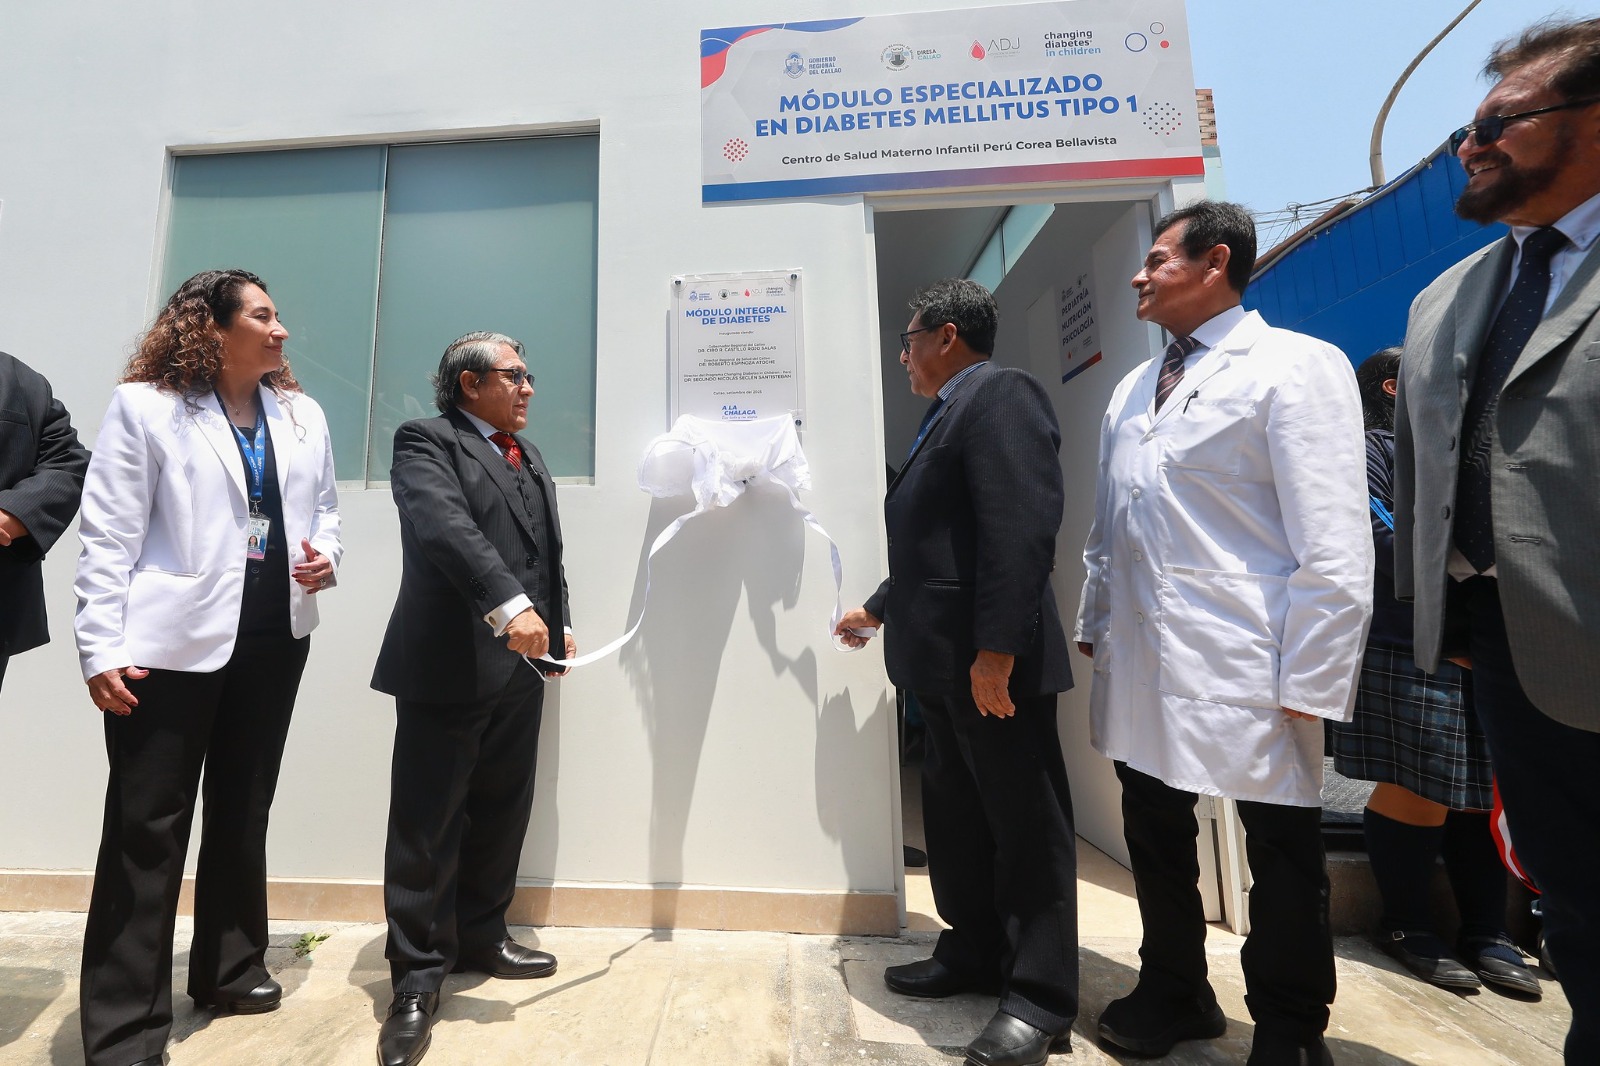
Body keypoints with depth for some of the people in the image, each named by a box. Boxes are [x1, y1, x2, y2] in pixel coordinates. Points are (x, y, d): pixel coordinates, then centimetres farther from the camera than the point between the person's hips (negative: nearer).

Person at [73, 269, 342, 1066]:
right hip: (172, 640, -4)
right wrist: (101, 650, -11)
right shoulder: (144, 406, -4)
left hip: (276, 636, 5)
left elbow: (323, 509, 16)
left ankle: (229, 968, 35)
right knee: (147, 826, 2)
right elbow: (108, 539, -7)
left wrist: (326, 559, -5)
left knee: (244, 811, 16)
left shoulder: (302, 414, 9)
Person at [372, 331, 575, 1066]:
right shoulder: (425, 441, -4)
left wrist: (556, 622, 14)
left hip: (519, 667, 8)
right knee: (428, 827, 3)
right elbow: (445, 525, -23)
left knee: (501, 816, 16)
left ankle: (480, 937, 33)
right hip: (449, 666, -7)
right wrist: (508, 604, -35)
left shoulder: (529, 457, 21)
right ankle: (418, 976, 19)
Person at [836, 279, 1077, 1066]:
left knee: (1024, 821, 5)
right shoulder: (947, 416, 20)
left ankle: (1041, 997, 21)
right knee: (954, 816, 18)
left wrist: (998, 646, -26)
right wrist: (880, 609, 29)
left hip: (993, 661, -10)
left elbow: (1022, 525, -22)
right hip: (942, 661, 10)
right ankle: (974, 954, 36)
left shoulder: (1001, 392, -9)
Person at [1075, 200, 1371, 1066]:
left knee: (1283, 855, 12)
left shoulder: (1298, 367, -5)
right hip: (1140, 668, 7)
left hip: (1245, 671, -6)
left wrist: (1309, 685, -15)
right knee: (1155, 838, 18)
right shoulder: (1132, 389, 15)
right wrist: (1095, 626, 13)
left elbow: (1335, 546, -12)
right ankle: (1173, 995, 40)